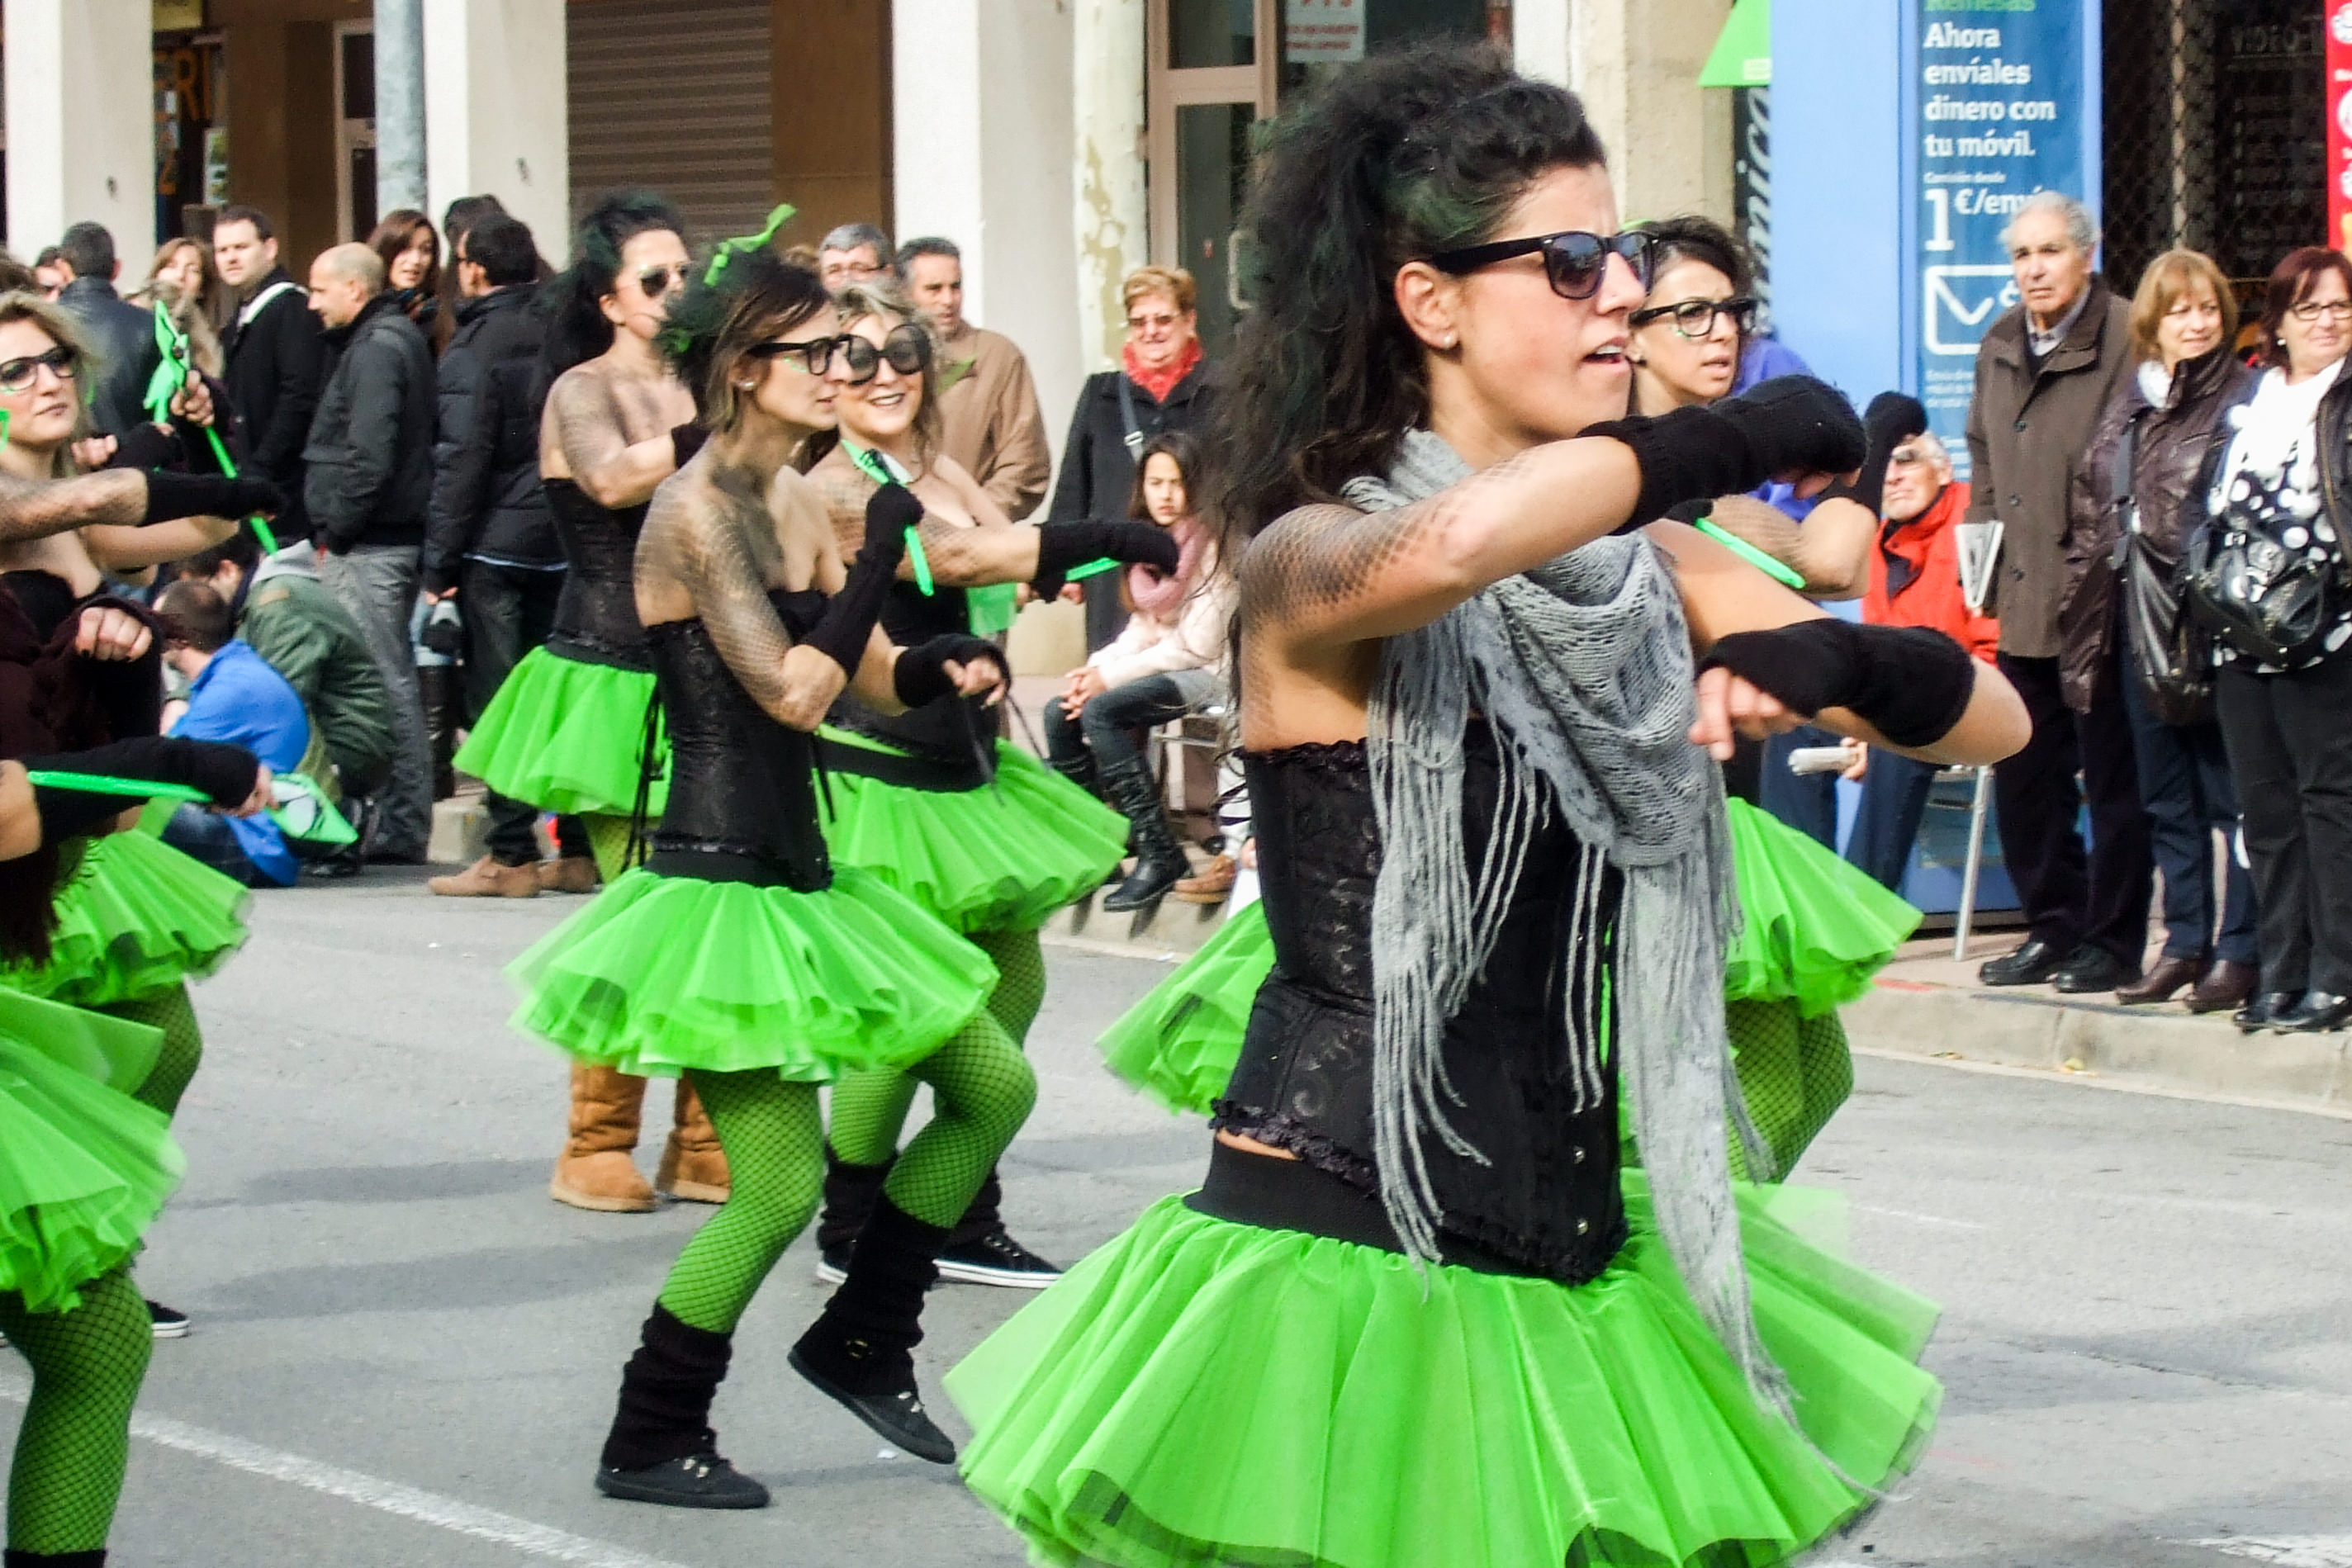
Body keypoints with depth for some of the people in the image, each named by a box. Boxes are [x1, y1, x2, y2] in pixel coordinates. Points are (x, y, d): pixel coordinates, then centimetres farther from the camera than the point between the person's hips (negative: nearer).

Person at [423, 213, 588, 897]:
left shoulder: (474, 346, -10)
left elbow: (462, 457, -15)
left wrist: (440, 560, -11)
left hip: (497, 542, -6)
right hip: (561, 540, 6)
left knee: (497, 699, -2)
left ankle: (511, 853, -3)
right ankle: (576, 847, 9)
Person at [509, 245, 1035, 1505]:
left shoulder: (795, 501, 10)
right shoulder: (694, 513, -15)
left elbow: (872, 679, 13)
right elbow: (793, 692, -21)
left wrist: (950, 668, -7)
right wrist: (882, 547, -17)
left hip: (800, 871, 9)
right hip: (723, 880, -9)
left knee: (995, 1085, 12)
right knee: (779, 1191, -9)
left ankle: (861, 1343, 23)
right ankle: (646, 1445, 7)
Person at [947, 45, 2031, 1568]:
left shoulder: (1650, 571, 9)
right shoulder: (1308, 557, -10)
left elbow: (1994, 715, 6)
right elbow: (1457, 543, -35)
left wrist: (1833, 663, -15)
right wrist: (1743, 439, -21)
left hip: (1569, 1258, 6)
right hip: (1339, 1259, -6)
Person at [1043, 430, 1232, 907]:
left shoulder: (1211, 546, -13)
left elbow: (1197, 646, -16)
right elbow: (1142, 628, 13)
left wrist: (1111, 676, -16)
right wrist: (1095, 668, -6)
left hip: (1204, 673, -8)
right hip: (1158, 666, 8)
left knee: (1100, 712, -28)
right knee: (1060, 715, -12)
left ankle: (1160, 855, -24)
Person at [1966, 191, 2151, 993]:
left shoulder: (2127, 340, -10)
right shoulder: (2000, 346, 13)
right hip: (2021, 602, 7)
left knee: (2111, 775, 1)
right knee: (2025, 774, 12)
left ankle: (2113, 941, 9)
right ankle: (2053, 926, 24)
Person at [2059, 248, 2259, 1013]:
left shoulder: (2243, 399, -5)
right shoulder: (2128, 403, 15)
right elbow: (2090, 507, 18)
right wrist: (2091, 613, 11)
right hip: (2140, 622, 7)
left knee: (2229, 796, -3)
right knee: (2166, 798, 12)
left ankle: (2239, 950, 2)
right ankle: (2184, 943, 20)